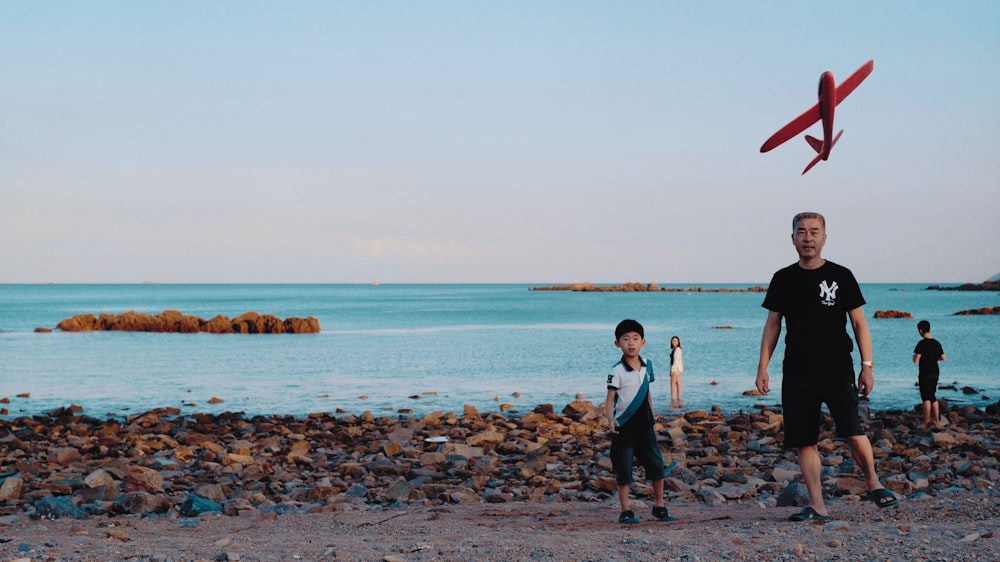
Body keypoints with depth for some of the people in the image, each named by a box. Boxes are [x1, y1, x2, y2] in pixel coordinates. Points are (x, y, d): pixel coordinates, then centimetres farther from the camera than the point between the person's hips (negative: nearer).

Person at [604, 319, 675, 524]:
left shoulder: (647, 365, 5)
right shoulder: (617, 371, -12)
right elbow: (610, 399, -14)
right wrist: (610, 418, -31)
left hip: (644, 425, 5)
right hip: (623, 427, -5)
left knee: (656, 465, 6)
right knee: (623, 470, 0)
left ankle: (659, 507, 21)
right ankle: (625, 511, 10)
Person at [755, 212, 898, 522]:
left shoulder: (840, 276, 3)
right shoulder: (783, 279, 9)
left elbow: (859, 323, 4)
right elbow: (772, 325, 13)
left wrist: (867, 365, -3)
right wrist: (762, 367, 6)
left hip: (837, 368, -3)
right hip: (797, 372, 3)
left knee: (852, 431, -16)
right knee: (803, 441, 0)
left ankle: (873, 483, 8)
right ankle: (817, 505, 7)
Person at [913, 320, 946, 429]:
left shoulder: (922, 343, -14)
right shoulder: (936, 343, 6)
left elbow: (916, 360, -16)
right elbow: (943, 358, 10)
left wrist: (914, 357, 5)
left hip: (925, 374, -7)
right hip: (935, 373, 7)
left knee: (926, 397, -5)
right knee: (932, 396, 16)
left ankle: (926, 422, -8)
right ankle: (936, 419, 19)